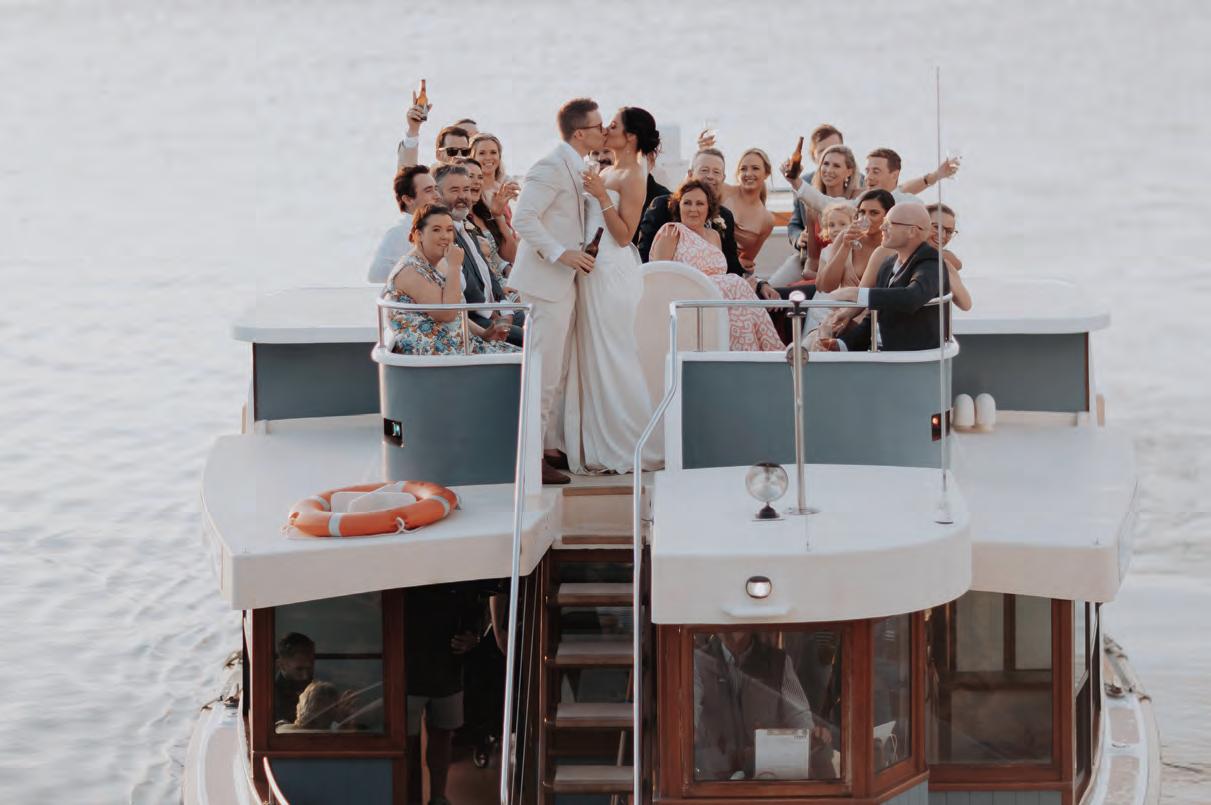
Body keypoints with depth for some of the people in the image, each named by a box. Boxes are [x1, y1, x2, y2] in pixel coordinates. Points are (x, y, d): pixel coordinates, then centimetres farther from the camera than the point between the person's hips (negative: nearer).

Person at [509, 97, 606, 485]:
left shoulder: (574, 168, 14)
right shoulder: (551, 168, -17)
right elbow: (522, 218, -23)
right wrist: (561, 254, -25)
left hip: (563, 281, 10)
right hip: (546, 280, -10)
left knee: (557, 373, 15)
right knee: (543, 372, -8)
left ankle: (550, 446, 23)